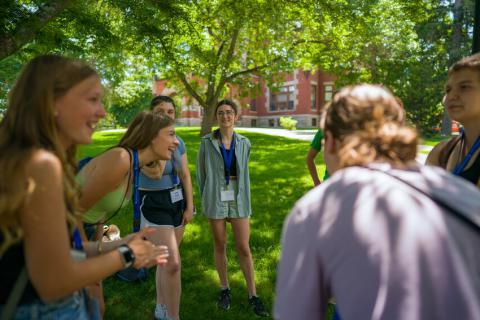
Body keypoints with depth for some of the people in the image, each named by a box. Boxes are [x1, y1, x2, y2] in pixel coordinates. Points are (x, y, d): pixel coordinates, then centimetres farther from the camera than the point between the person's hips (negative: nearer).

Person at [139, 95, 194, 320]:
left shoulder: (179, 142, 4)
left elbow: (185, 176, 7)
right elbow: (155, 173, -28)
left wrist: (189, 206, 2)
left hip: (178, 202, 6)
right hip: (154, 205, -6)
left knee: (166, 260, 16)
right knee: (173, 262, -12)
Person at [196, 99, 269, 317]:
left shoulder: (244, 143, 0)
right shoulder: (207, 142, -5)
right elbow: (201, 172, 4)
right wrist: (206, 200, 6)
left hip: (238, 201, 1)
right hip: (216, 201, -1)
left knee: (244, 248, 3)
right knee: (220, 246, 11)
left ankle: (252, 295, 17)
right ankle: (225, 289, 29)